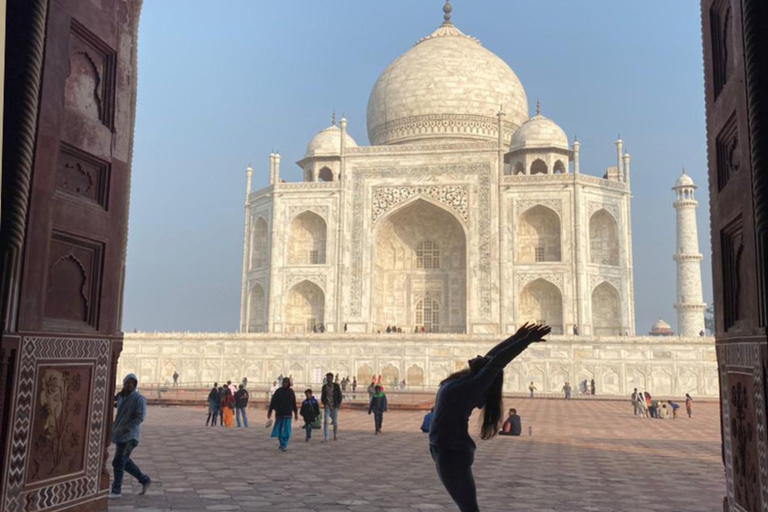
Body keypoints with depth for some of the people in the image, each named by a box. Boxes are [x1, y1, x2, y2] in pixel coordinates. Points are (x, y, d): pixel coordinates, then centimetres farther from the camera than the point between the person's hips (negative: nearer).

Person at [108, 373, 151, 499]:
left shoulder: (138, 398, -13)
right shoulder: (120, 396, 8)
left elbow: (140, 417, -20)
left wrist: (125, 429, -27)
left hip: (130, 436, -8)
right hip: (120, 435, 8)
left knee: (118, 462, -11)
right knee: (124, 462, 14)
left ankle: (116, 490, 2)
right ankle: (144, 480, 29)